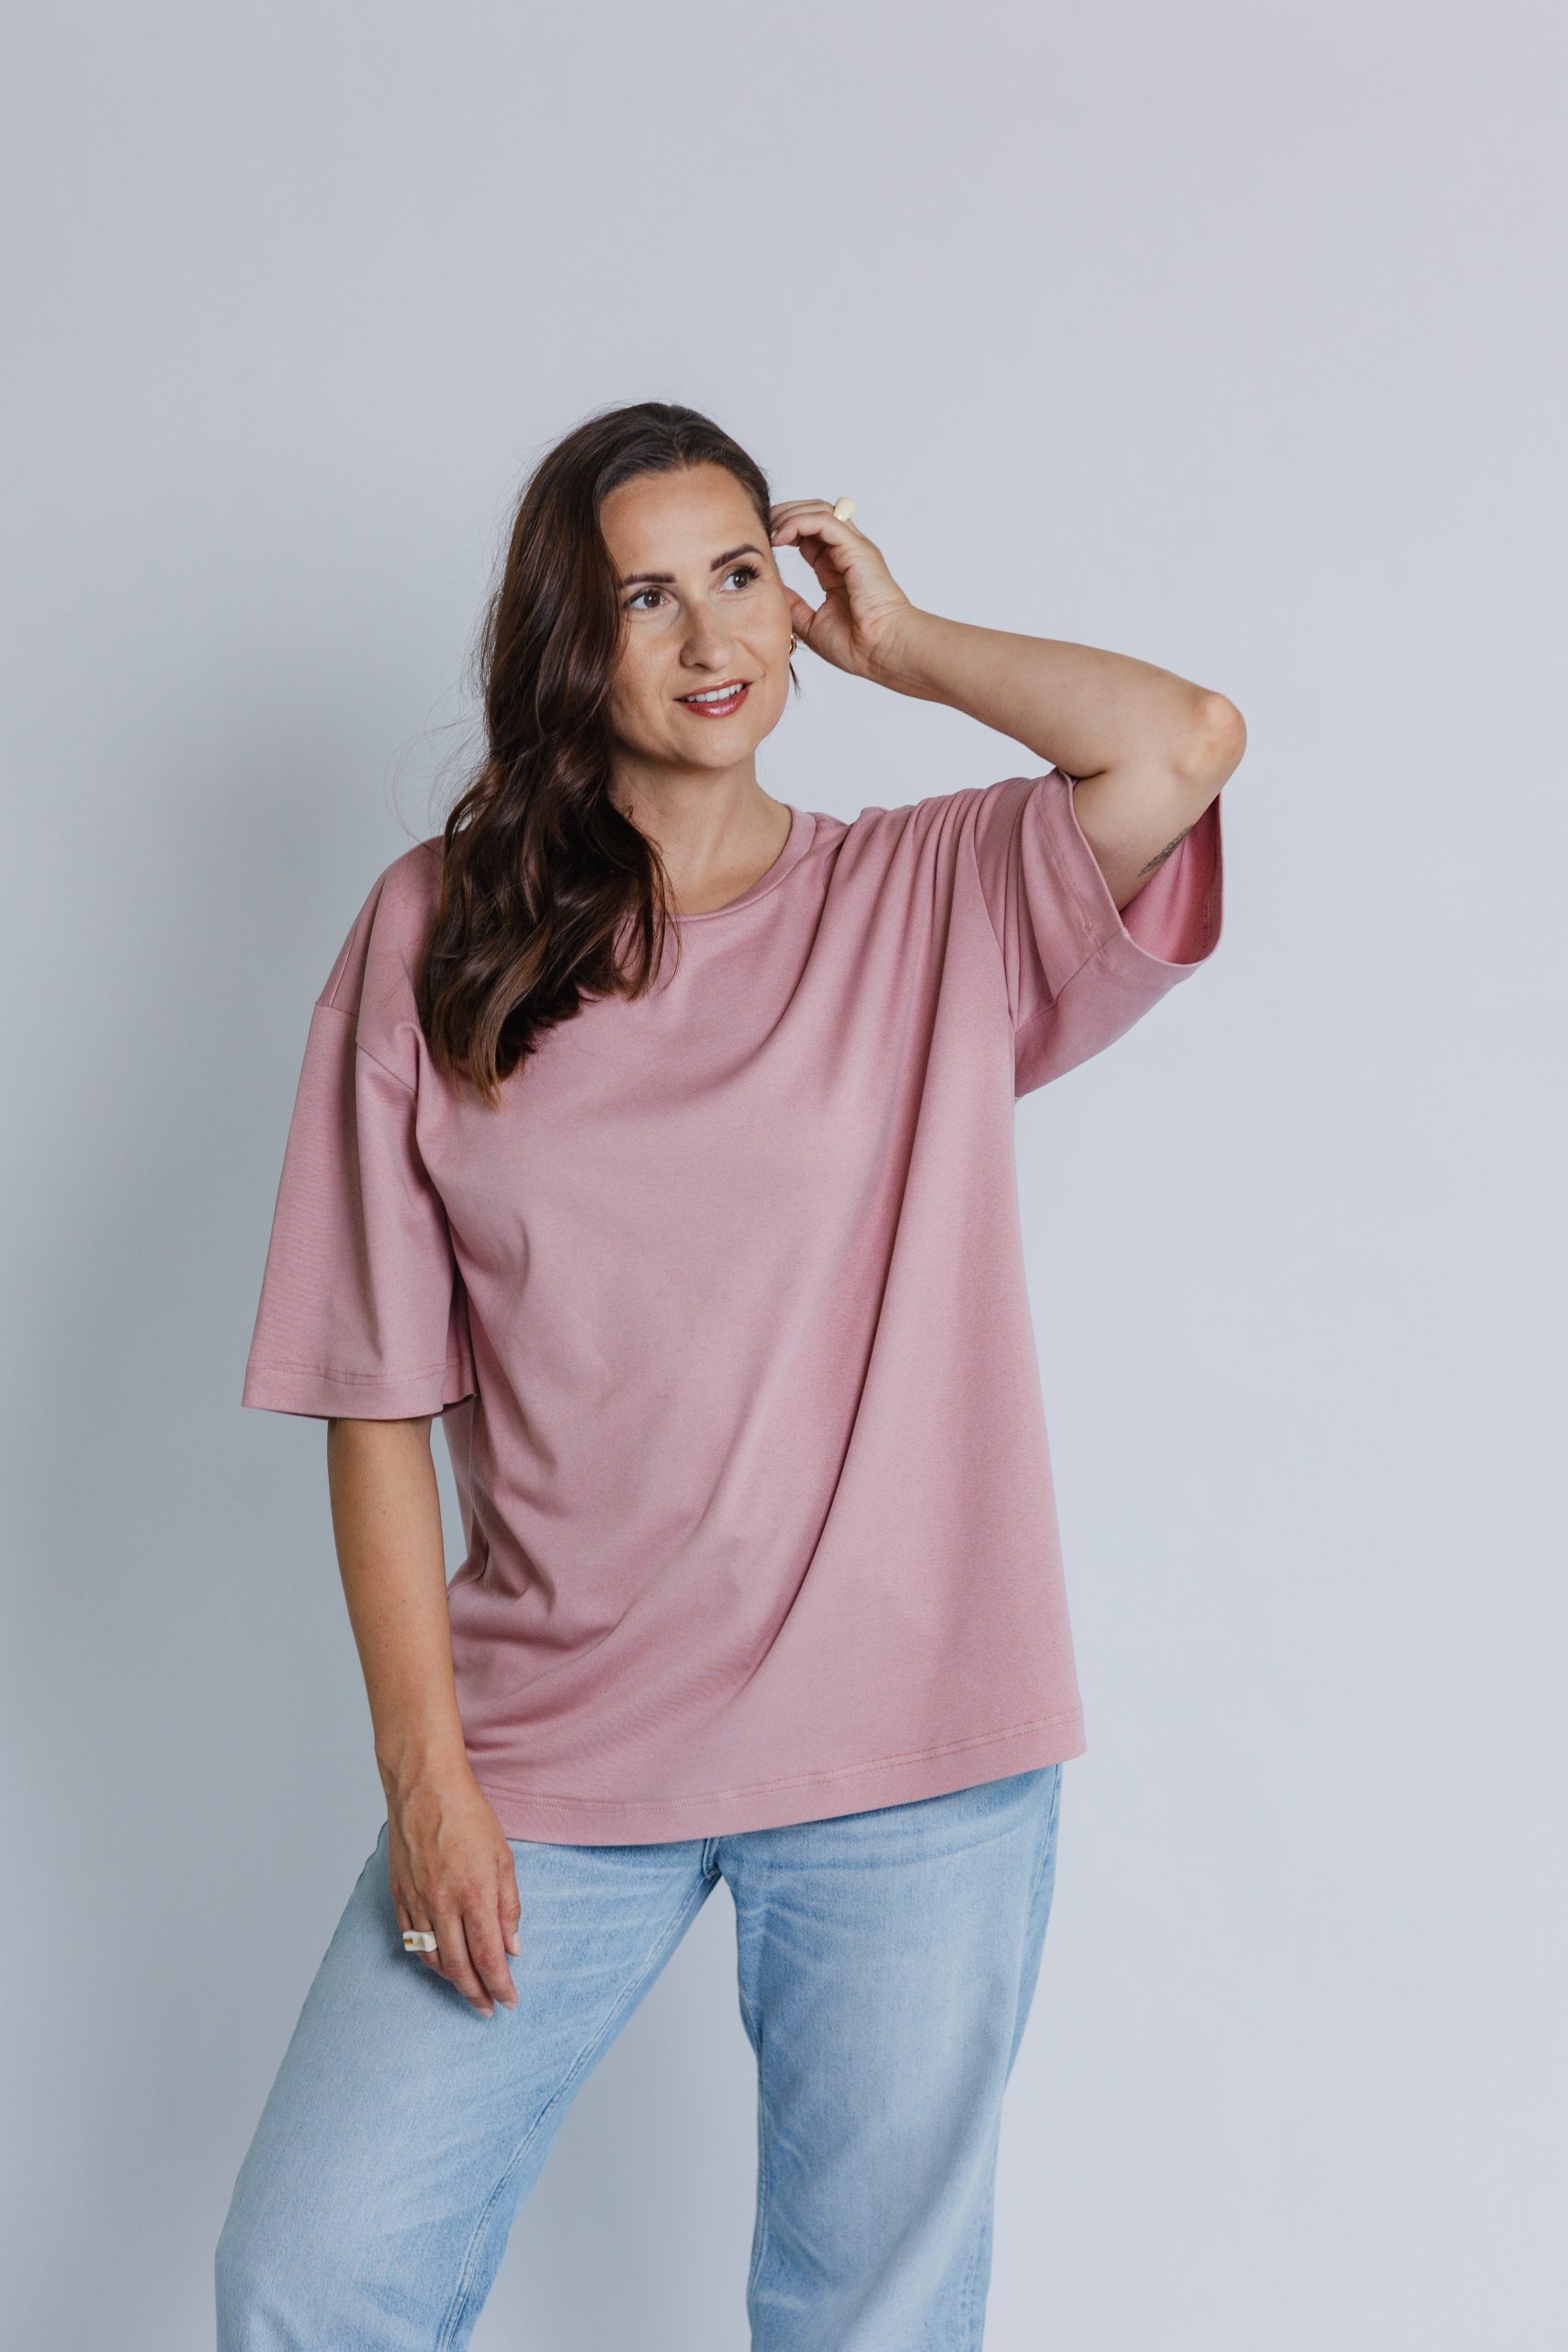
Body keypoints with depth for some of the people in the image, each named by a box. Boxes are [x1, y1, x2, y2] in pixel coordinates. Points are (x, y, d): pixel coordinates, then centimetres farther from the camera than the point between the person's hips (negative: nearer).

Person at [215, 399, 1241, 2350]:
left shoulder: (938, 906, 2)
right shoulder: (434, 935, 1)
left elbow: (1186, 741, -18)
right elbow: (381, 1396, -1)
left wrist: (894, 641, -2)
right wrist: (424, 1772, -6)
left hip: (915, 1754, 0)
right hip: (555, 1750, 1)